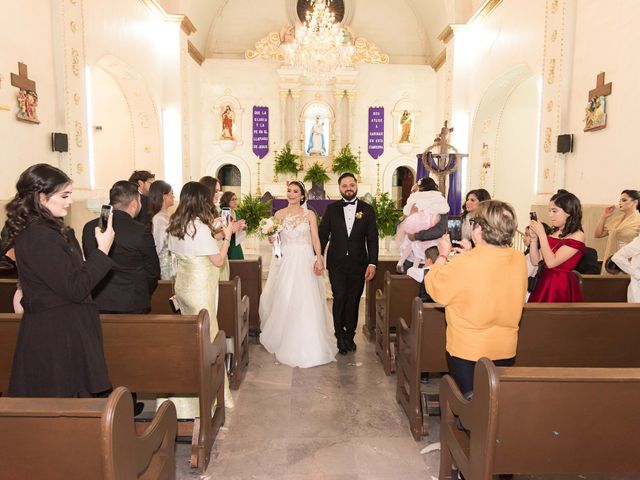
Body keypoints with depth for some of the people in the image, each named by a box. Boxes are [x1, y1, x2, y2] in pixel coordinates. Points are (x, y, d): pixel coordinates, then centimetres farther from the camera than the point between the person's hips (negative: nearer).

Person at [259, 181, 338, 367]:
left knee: (306, 302, -2)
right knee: (284, 302, 4)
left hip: (304, 261, -1)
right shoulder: (279, 214, 7)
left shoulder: (309, 215, 4)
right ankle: (284, 341, 22)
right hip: (285, 261, 2)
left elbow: (315, 239, -1)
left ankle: (306, 345, 12)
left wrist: (319, 260, -13)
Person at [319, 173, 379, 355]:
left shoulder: (367, 209, 3)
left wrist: (372, 263, -6)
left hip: (358, 264, 1)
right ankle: (340, 336, 11)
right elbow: (323, 234, 5)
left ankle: (349, 336, 26)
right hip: (336, 263, -1)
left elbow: (372, 238, 1)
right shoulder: (332, 209, 4)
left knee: (353, 301, 8)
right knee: (339, 298, -7)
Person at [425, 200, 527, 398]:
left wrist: (443, 254, 0)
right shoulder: (519, 259, -8)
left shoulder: (464, 263, -26)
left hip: (466, 352, -5)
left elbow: (433, 286, -11)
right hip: (506, 351, 6)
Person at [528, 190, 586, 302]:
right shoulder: (552, 233, 9)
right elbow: (535, 261, 8)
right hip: (544, 282, 6)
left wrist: (541, 234, -16)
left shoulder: (577, 236, -10)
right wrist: (534, 237, -2)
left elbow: (551, 262, -19)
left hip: (562, 285, -6)